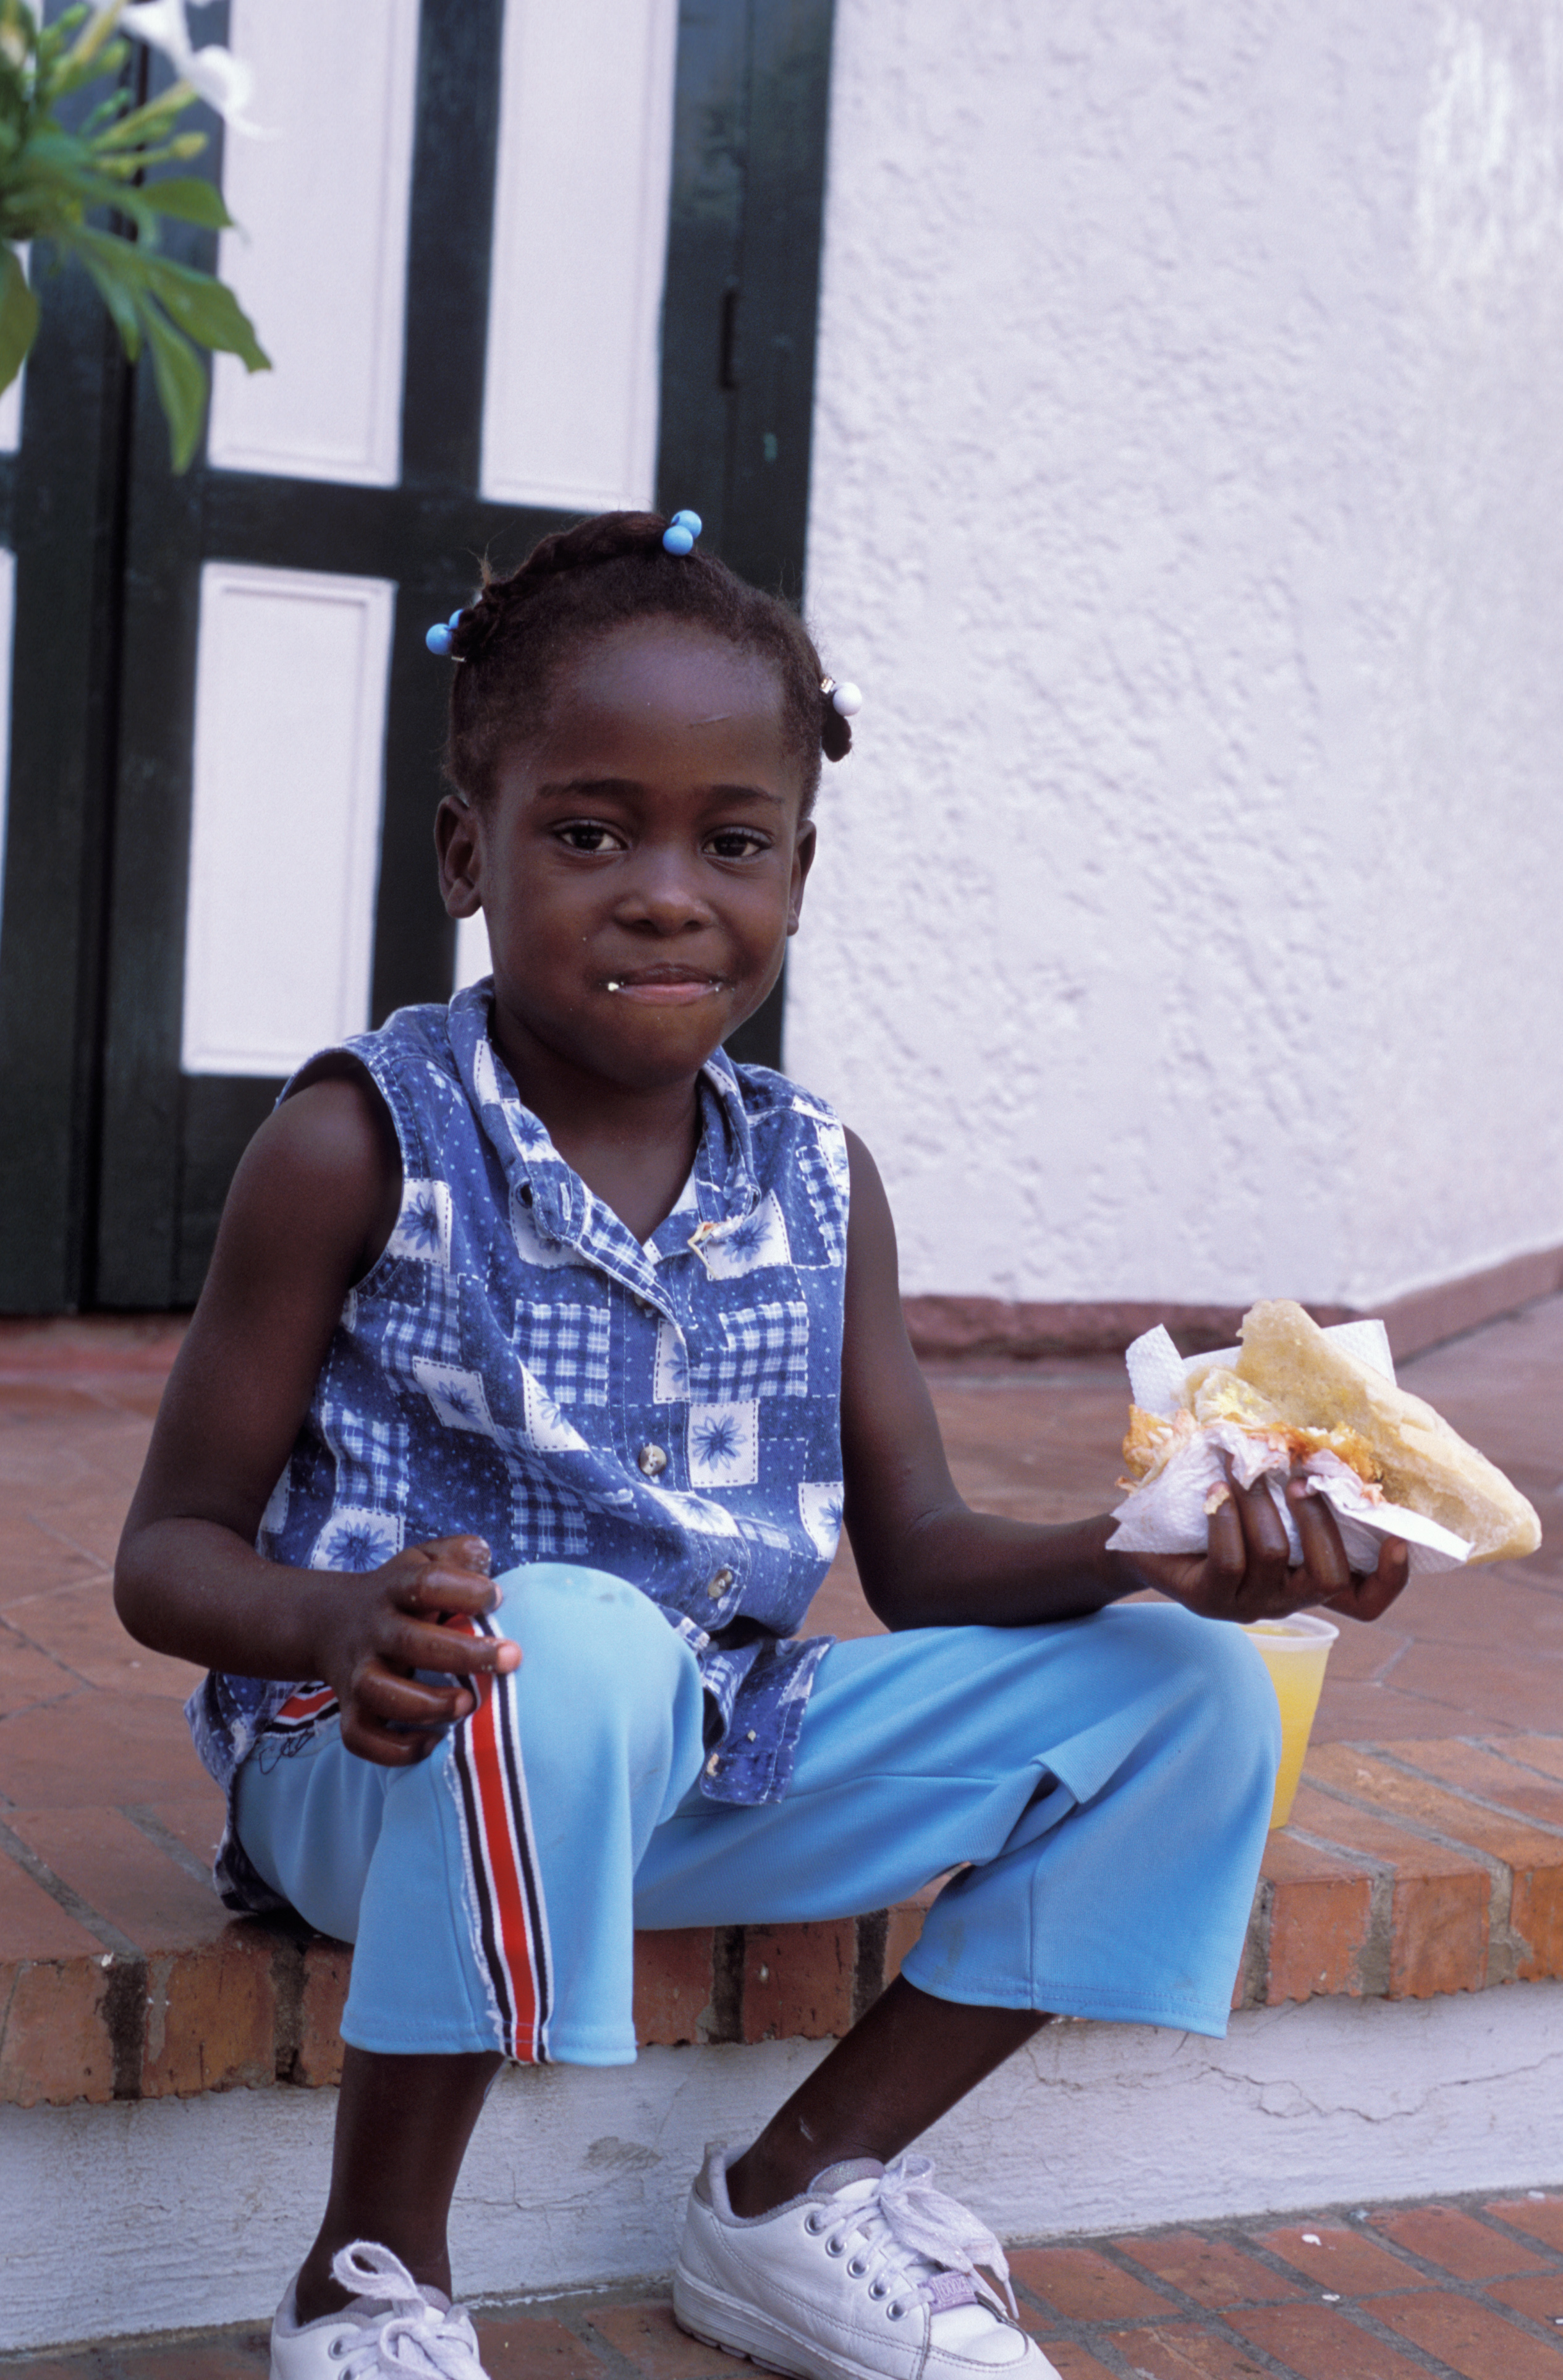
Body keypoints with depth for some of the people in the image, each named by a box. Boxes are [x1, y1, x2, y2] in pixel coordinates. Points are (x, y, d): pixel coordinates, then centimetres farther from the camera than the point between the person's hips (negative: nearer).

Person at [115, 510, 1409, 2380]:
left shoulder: (817, 1182, 4)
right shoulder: (364, 1143, -11)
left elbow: (921, 1557, 6)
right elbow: (170, 1553, -9)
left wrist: (1155, 1554, -14)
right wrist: (336, 1618, -33)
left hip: (700, 1772, 6)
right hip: (388, 1767, -6)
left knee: (1184, 1696, 0)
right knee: (577, 1640, -40)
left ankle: (797, 2197, 4)